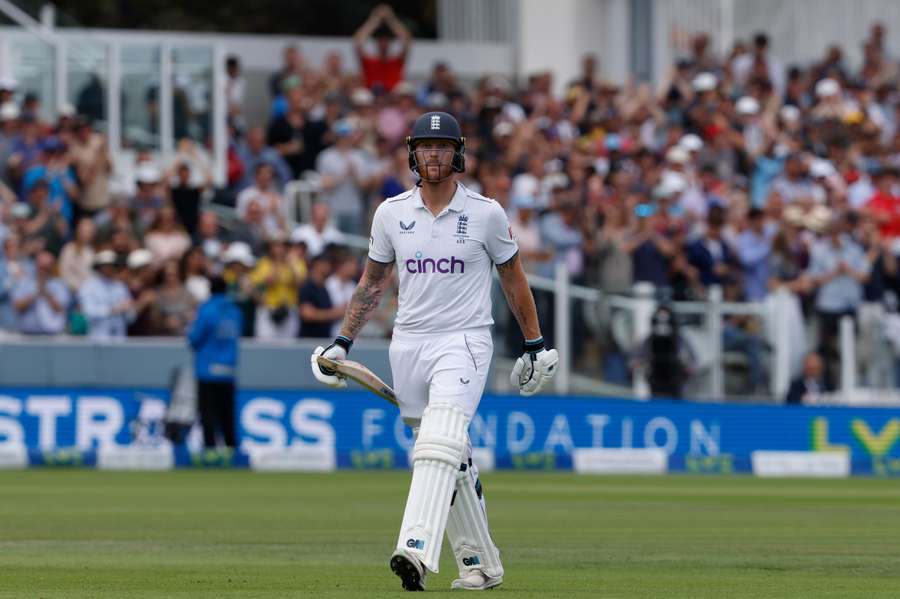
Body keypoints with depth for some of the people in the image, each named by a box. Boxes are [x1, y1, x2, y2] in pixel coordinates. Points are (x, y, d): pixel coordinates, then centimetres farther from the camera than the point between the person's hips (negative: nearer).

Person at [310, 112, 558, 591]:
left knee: (440, 441, -24)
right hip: (408, 344, 4)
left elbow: (513, 278, 9)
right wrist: (342, 342, 9)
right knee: (451, 461, 9)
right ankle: (481, 564, 19)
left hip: (464, 341, -4)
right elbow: (372, 282, 15)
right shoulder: (391, 212, 5)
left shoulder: (486, 213, -2)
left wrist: (535, 345, 11)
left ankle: (416, 551, -38)